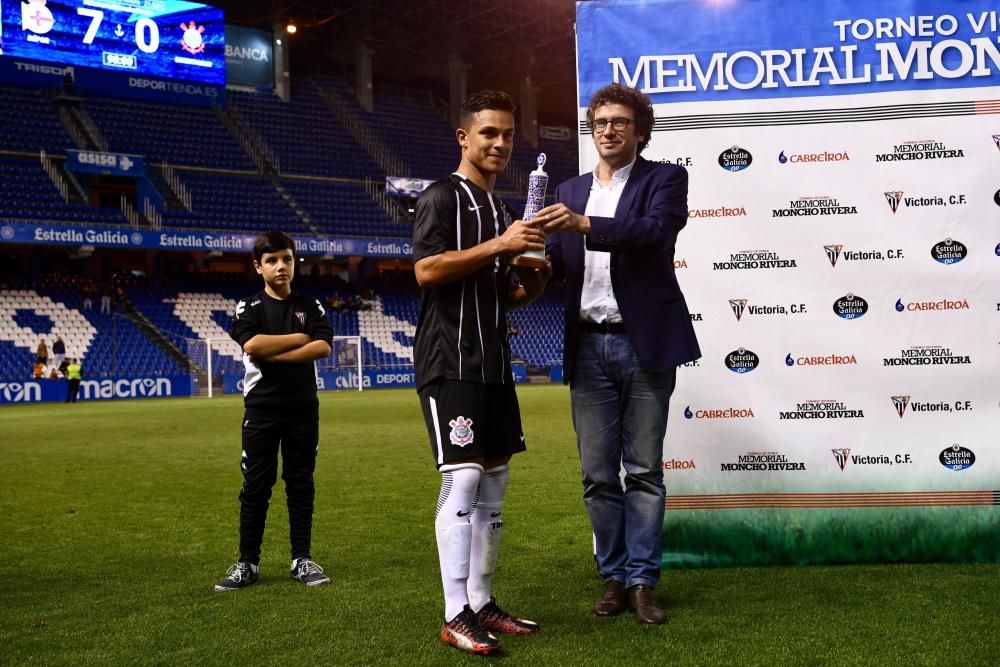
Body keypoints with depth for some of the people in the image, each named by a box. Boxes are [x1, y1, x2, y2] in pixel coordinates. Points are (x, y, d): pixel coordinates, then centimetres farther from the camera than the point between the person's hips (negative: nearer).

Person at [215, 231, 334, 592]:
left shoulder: (310, 306, 7)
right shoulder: (249, 308, 2)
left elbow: (323, 347, -10)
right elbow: (251, 345, -18)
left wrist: (272, 355, -15)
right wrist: (300, 337, -11)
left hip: (302, 408, 2)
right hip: (261, 409, -1)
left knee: (301, 483, 6)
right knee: (255, 486, 1)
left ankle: (302, 559, 14)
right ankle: (248, 563, 9)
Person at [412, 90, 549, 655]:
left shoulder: (502, 209, 20)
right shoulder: (444, 196, -3)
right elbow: (427, 270, -17)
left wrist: (532, 285, 4)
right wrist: (499, 245, -19)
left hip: (494, 364, 9)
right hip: (451, 363, -9)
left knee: (494, 483, 9)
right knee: (463, 480, -13)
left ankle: (482, 603, 17)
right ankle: (456, 616, -8)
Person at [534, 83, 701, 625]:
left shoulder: (664, 178, 3)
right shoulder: (570, 192, 16)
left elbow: (657, 230, -18)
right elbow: (556, 264, 9)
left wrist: (584, 225, -28)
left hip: (644, 343, -4)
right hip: (588, 347, 4)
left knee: (644, 472, 3)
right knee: (598, 475, 6)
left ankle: (642, 581, 10)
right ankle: (614, 577, 17)